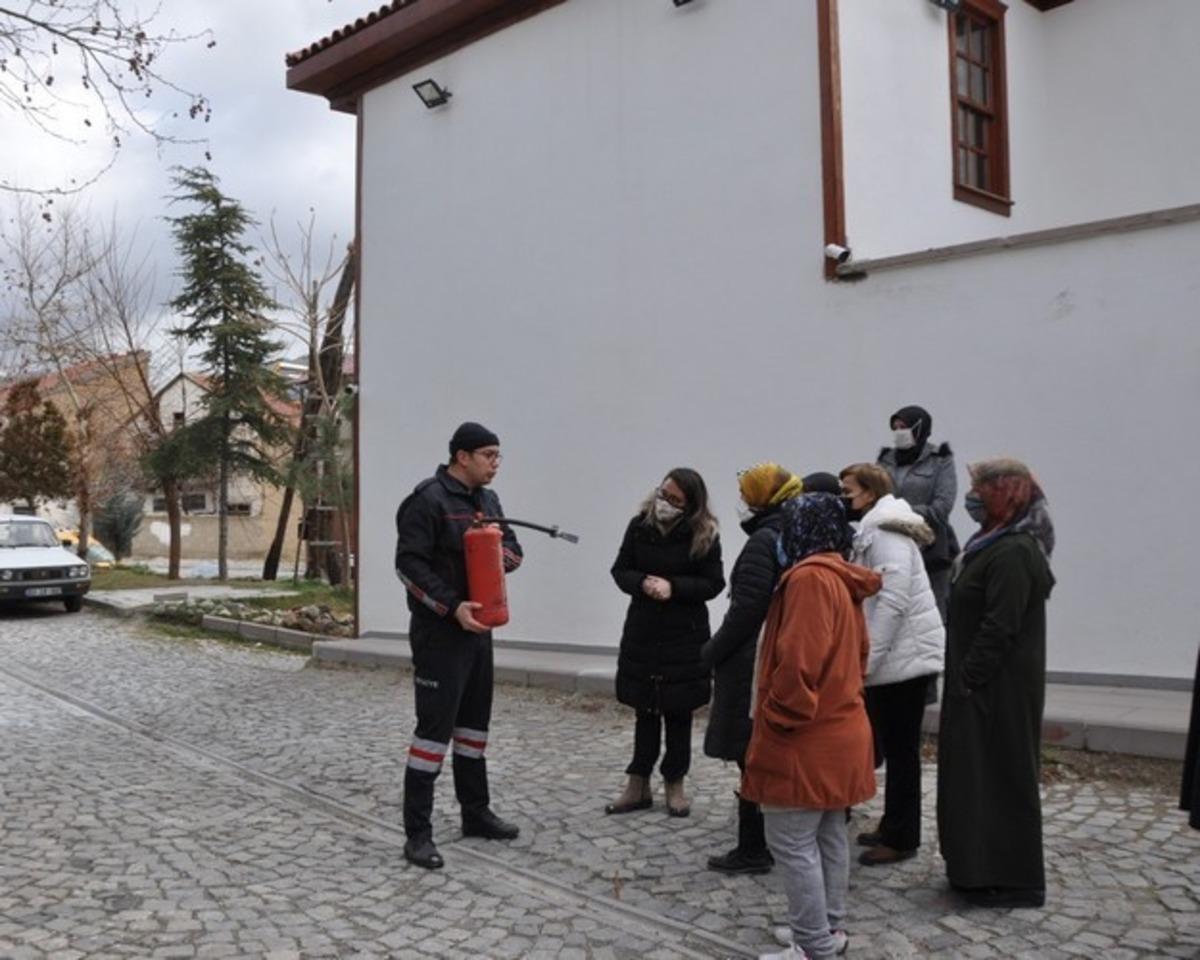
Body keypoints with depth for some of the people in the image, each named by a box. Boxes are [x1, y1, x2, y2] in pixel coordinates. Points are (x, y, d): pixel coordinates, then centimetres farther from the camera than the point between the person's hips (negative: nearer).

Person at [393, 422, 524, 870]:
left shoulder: (487, 499, 12)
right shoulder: (427, 500, -15)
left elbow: (512, 547, 16)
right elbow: (409, 565, -19)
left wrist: (502, 554, -9)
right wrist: (452, 607, -26)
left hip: (478, 627, 9)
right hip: (439, 632, -9)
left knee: (474, 722, 16)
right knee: (435, 726, -7)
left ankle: (476, 813, 29)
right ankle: (418, 833, 0)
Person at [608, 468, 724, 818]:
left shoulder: (704, 535, -9)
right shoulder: (639, 526, -2)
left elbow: (713, 584, -7)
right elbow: (620, 570, 3)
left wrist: (673, 586, -21)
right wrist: (642, 583, -18)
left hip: (685, 635, -2)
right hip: (642, 631, 2)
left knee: (678, 712, 8)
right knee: (645, 710, 9)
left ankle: (674, 785, 20)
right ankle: (638, 786, 17)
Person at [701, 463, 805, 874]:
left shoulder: (764, 542, -17)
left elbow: (745, 610, -22)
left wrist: (712, 652, -9)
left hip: (753, 668, -9)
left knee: (752, 759, -1)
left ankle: (752, 850, 7)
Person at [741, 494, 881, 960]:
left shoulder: (809, 578, -21)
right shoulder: (843, 579, 10)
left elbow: (798, 663, -26)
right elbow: (856, 652, 18)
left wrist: (777, 717, -16)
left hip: (806, 739, -10)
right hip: (838, 728, 10)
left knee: (792, 843, -1)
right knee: (829, 834, 18)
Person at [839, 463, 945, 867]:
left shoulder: (884, 530, -16)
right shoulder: (873, 529, 16)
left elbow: (893, 599, -25)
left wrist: (868, 657, -23)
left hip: (904, 655, -10)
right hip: (895, 656, 10)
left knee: (900, 749, -1)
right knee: (894, 747, 16)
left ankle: (901, 838, 7)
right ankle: (894, 827, 26)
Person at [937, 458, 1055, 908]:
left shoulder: (1014, 553, -19)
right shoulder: (994, 544, 13)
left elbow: (1000, 628, -24)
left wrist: (968, 680, -20)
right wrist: (963, 679, 15)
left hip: (1000, 690, -10)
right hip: (985, 686, 10)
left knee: (999, 778, -2)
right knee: (978, 775, 16)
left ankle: (1012, 881, 8)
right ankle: (978, 867, 27)